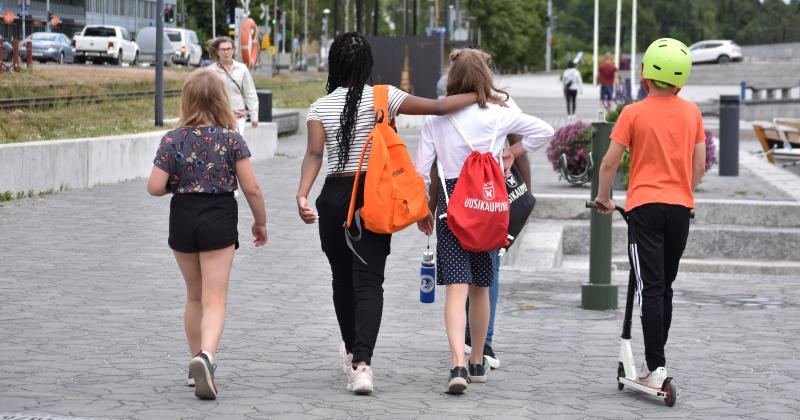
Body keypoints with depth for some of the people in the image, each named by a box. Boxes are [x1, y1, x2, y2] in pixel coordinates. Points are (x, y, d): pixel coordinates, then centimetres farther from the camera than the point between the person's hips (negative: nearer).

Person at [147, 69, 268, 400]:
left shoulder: (172, 140, -5)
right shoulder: (231, 139, -7)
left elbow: (155, 187, -9)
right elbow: (251, 188, -7)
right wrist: (260, 223, 7)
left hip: (183, 220, 2)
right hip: (219, 223, -2)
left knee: (194, 296, 19)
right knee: (214, 299, -3)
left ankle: (198, 363, 27)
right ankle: (206, 356, -28)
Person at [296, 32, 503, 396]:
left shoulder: (319, 108, 2)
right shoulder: (381, 97, -3)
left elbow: (313, 154, -12)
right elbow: (436, 107, -8)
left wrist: (302, 194, -22)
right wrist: (479, 95, 2)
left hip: (334, 196, 2)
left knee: (342, 278, 17)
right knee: (368, 281, -5)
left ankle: (353, 351, 35)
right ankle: (361, 362, -22)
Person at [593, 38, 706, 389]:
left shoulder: (634, 113, -5)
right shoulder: (692, 113, 5)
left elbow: (610, 163, -6)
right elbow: (699, 166, 7)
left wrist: (603, 197, 11)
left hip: (645, 206, -4)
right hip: (680, 208, 4)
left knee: (650, 288, -6)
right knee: (665, 287, 15)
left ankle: (656, 367, -14)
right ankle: (655, 361, 21)